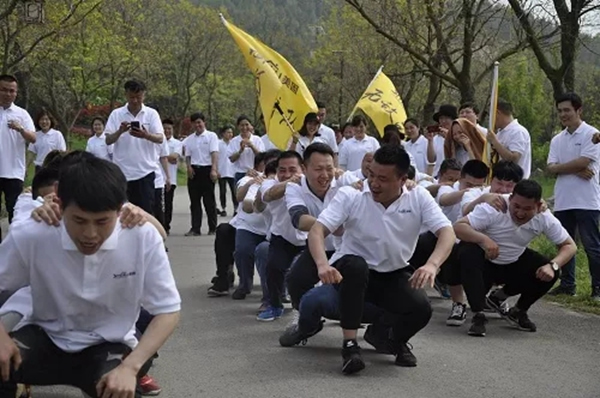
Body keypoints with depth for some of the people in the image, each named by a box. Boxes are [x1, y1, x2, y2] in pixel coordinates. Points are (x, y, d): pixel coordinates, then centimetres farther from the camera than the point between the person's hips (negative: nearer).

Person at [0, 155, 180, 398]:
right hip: (46, 339, 0)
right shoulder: (30, 237, -19)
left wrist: (130, 367, -27)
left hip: (109, 346, 0)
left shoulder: (144, 239, -21)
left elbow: (168, 311, -13)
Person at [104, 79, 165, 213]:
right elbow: (108, 140, -1)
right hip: (122, 172, 1)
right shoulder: (116, 114, 4)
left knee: (146, 212, -1)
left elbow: (160, 138, -9)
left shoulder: (151, 113, 2)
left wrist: (146, 135, -31)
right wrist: (120, 131, -21)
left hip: (145, 171, -1)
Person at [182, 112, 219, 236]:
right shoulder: (189, 139, 14)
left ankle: (213, 228, 8)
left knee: (209, 200, 0)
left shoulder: (211, 136, 1)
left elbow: (214, 153, -8)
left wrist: (214, 170, -20)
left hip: (207, 170, -4)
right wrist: (189, 167, -5)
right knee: (194, 200, 4)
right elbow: (187, 156, 15)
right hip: (194, 170, 4)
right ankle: (195, 228, 7)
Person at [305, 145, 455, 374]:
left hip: (394, 276, 2)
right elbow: (317, 231, -22)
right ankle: (349, 345, -28)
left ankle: (388, 337, 11)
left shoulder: (419, 198, -10)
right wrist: (322, 264, -43)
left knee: (421, 308, -25)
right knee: (356, 265, -37)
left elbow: (446, 232, -19)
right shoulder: (350, 196, -14)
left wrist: (432, 264, -40)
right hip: (351, 270, -2)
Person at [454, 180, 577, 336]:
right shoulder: (494, 208, -31)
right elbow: (458, 227, -37)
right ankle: (478, 316, -25)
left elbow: (570, 246, -11)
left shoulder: (545, 219, -18)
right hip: (485, 261, -4)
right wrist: (484, 239, -55)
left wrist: (553, 265, -31)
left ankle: (519, 311, 9)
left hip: (515, 263, 4)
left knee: (549, 273, -19)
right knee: (467, 253, -36)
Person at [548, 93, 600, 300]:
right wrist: (575, 170, -13)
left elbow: (583, 162, -16)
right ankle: (567, 284, 21)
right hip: (562, 201, 6)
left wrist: (560, 167, -3)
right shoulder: (557, 140, 13)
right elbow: (551, 168, 2)